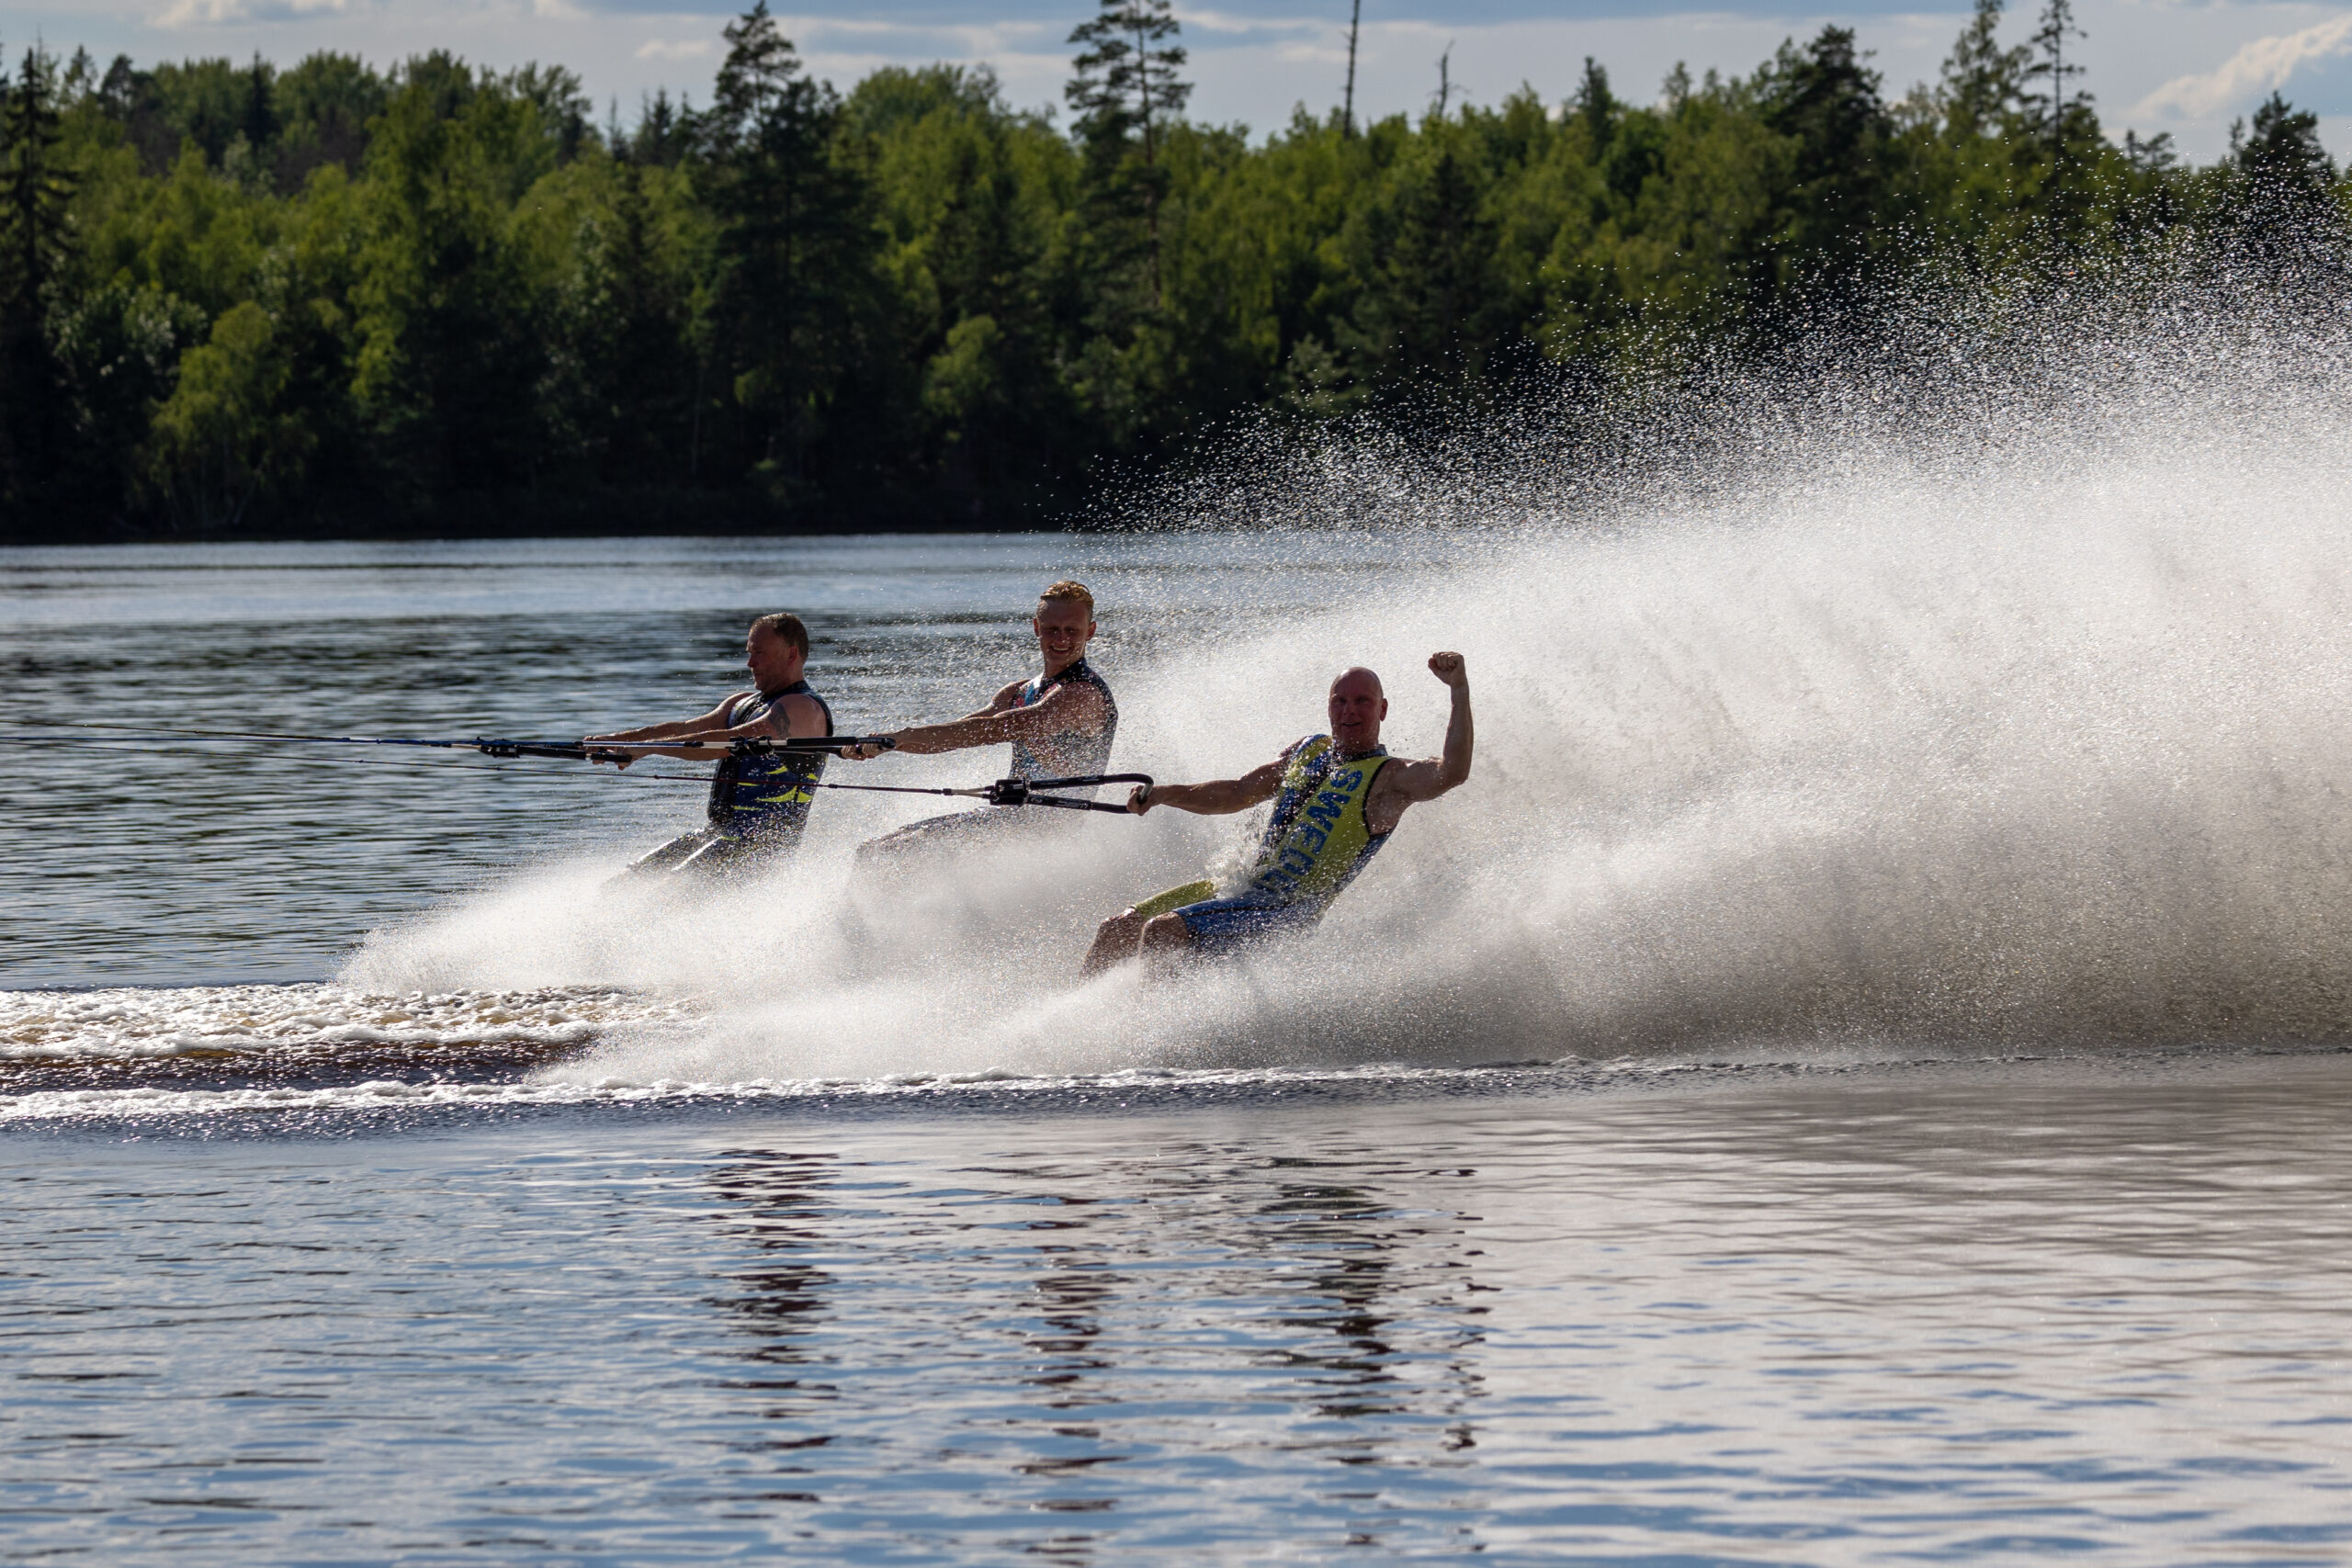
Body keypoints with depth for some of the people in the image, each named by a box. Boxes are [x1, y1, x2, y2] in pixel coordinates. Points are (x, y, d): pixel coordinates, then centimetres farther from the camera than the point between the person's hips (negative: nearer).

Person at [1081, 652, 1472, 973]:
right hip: (1245, 885, 8)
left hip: (1289, 909, -8)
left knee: (1162, 932, -25)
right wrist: (1163, 794, 13)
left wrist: (1460, 691, -36)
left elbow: (1452, 773, -27)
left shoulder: (1389, 778, -8)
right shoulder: (1308, 752, 15)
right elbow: (1238, 793, 25)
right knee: (1117, 930, 0)